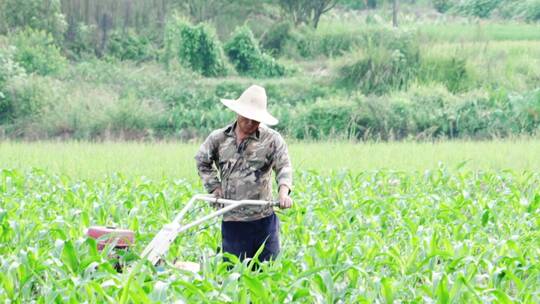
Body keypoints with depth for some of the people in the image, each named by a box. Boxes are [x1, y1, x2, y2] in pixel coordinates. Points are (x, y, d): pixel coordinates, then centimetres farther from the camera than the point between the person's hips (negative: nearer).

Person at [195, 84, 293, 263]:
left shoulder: (272, 139, -1)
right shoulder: (218, 139, 8)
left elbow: (284, 167, -11)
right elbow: (202, 161, 23)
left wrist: (284, 191, -30)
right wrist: (214, 186, 11)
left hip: (263, 219, -2)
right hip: (231, 220, 2)